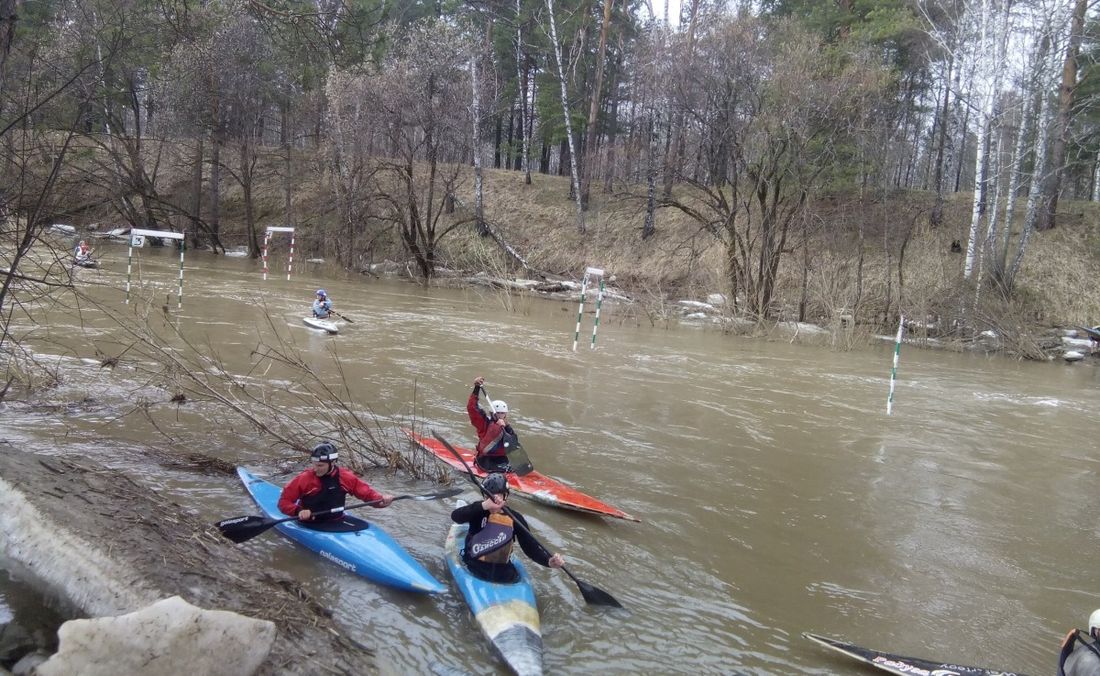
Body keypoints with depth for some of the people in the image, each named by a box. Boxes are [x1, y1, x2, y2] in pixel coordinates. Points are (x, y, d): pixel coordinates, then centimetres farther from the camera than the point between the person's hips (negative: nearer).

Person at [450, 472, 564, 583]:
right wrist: (484, 506, -39)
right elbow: (455, 516, -25)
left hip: (502, 570, 2)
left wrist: (549, 561, -23)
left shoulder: (515, 518, 0)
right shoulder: (479, 510, -5)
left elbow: (530, 546, -2)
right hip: (475, 566, -1)